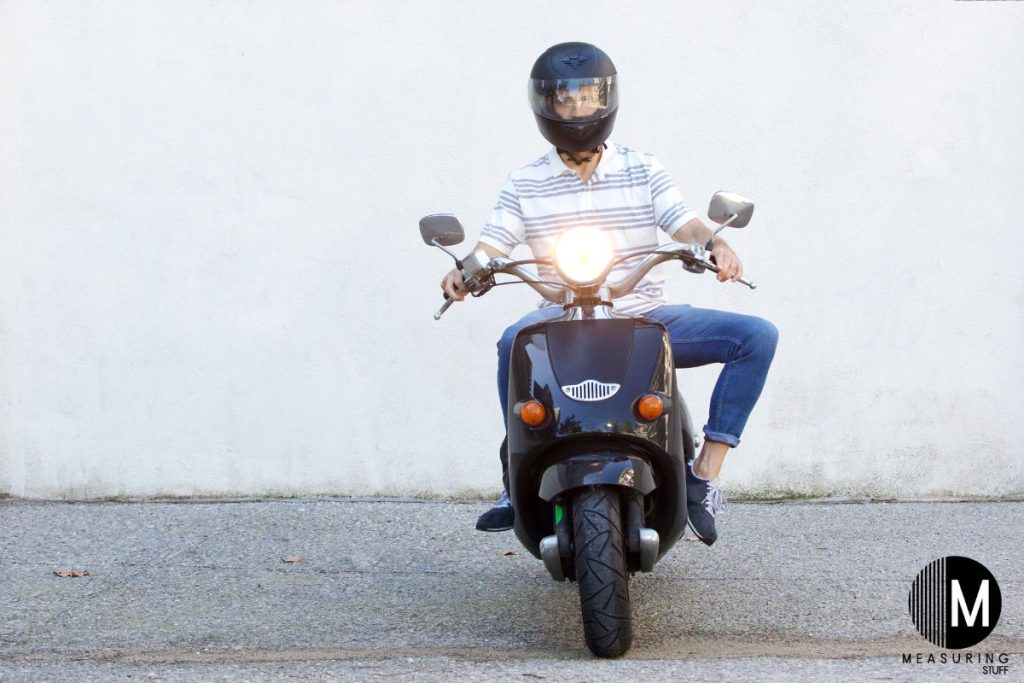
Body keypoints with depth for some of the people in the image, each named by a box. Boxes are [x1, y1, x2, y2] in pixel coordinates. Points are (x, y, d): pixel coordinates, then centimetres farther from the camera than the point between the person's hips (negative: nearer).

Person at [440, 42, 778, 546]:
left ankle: (705, 473, -18)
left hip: (645, 316, 2)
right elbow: (492, 244, -2)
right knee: (514, 343, -37)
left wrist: (715, 244, -26)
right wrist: (462, 271, -25)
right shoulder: (525, 185, 7)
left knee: (758, 336, -17)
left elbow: (684, 222, -3)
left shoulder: (643, 171, 8)